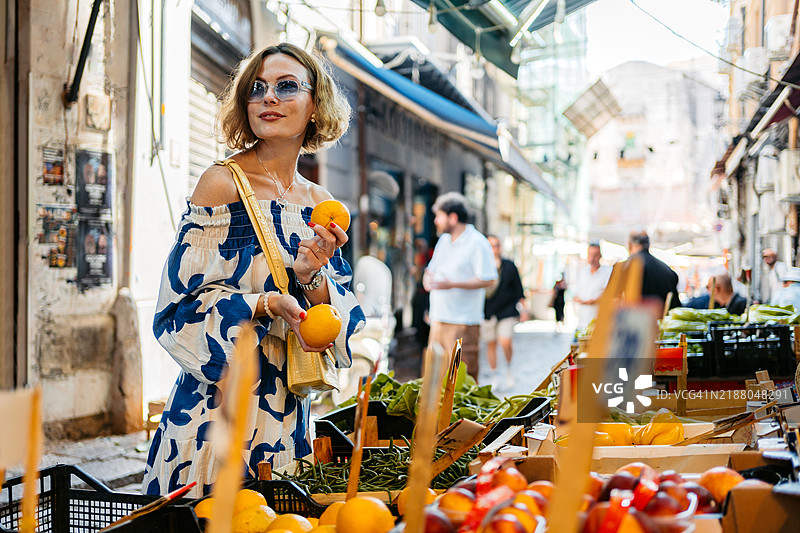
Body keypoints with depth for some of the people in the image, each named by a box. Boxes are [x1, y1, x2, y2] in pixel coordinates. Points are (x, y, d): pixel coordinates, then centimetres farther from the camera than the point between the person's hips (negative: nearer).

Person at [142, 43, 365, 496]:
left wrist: (311, 278, -11)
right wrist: (265, 304, -23)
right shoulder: (222, 183, -8)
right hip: (217, 404, -5)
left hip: (289, 411, 5)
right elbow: (182, 300, -12)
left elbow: (342, 326, 8)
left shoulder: (320, 204, 8)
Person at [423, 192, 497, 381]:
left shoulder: (478, 243, -9)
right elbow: (431, 270, 25)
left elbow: (487, 280, -16)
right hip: (439, 319, 8)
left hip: (463, 322, -8)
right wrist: (428, 279, 0)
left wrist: (452, 284, -22)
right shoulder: (444, 240, 16)